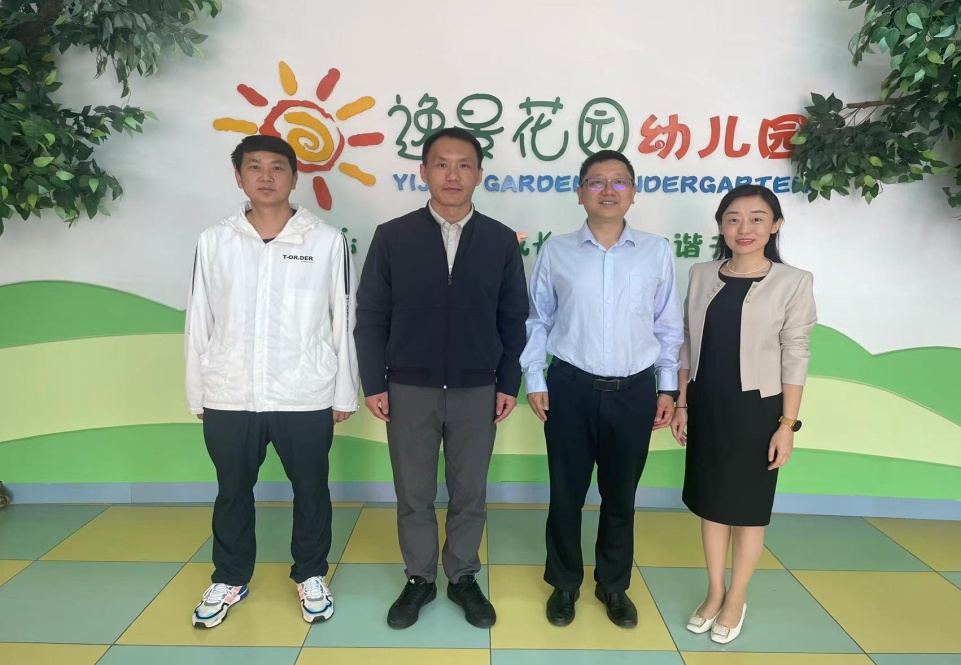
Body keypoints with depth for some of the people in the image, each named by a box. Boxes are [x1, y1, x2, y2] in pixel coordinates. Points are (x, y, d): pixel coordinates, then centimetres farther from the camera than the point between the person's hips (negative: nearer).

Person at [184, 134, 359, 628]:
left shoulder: (327, 241, -4)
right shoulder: (214, 241, 1)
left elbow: (344, 320, 0)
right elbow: (199, 323, 5)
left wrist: (345, 391, 2)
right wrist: (197, 393, 7)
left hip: (305, 397, -1)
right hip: (228, 397, 2)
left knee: (310, 489, 13)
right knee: (232, 491, 18)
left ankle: (310, 575, 35)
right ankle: (229, 579, 39)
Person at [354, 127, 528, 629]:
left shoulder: (501, 240, 0)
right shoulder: (392, 236, -2)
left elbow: (513, 319, 4)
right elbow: (370, 316, 0)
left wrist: (509, 383, 1)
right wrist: (373, 383, -3)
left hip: (476, 391, 1)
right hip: (409, 389, 0)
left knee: (470, 495, 13)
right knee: (413, 496, 12)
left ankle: (463, 578, 33)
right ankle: (419, 579, 33)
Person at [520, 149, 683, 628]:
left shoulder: (656, 252, 2)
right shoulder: (556, 251, -1)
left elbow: (668, 326, 6)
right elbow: (537, 321, 4)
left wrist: (667, 387, 5)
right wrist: (534, 381, 0)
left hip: (634, 391, 1)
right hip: (570, 388, -1)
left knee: (620, 495, 14)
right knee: (566, 492, 10)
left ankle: (613, 585, 36)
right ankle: (564, 583, 33)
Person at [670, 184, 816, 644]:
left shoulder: (794, 282, -8)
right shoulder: (702, 276, 1)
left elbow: (795, 358, -7)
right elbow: (689, 346, 6)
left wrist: (787, 424, -9)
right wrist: (681, 404, 6)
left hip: (756, 408, -3)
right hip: (707, 406, 4)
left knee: (748, 507, 11)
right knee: (710, 502, 14)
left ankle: (736, 599, 30)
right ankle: (714, 593, 32)